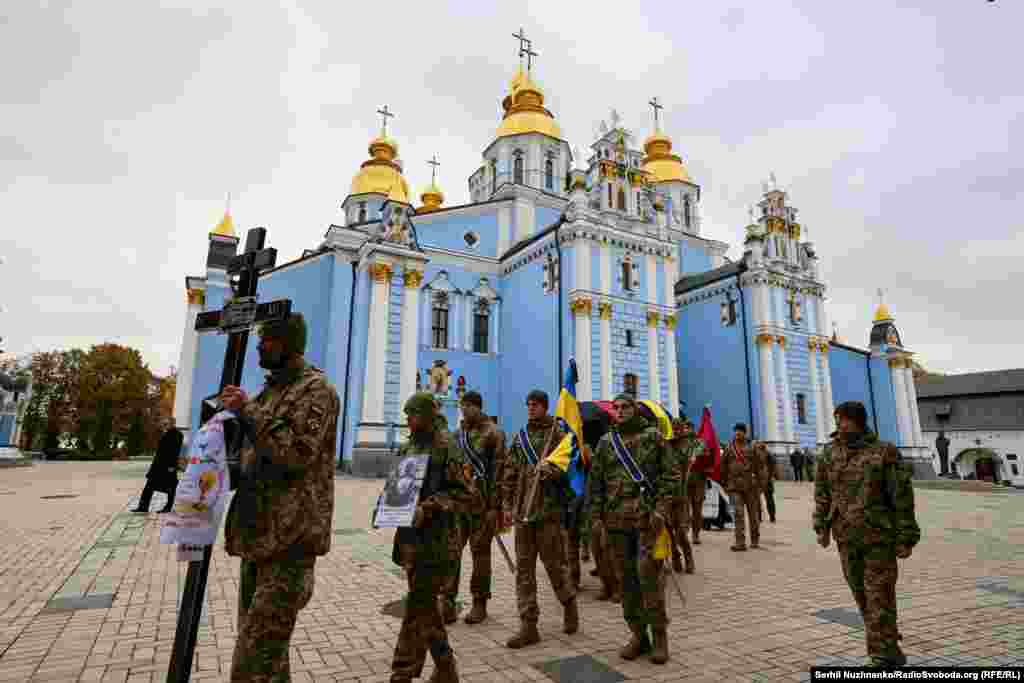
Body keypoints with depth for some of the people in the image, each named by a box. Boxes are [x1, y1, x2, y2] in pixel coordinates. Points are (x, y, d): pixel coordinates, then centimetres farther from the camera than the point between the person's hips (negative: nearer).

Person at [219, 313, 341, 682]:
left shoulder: (316, 389, -9)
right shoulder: (269, 391, 17)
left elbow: (298, 453, -21)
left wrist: (249, 412, -19)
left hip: (291, 536, -9)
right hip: (258, 533, 9)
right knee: (263, 648, 19)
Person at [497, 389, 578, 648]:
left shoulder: (558, 435, -2)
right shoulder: (519, 437, 11)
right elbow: (509, 473, 12)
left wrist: (552, 469, -21)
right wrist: (507, 504, 8)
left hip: (549, 510, -4)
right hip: (522, 511, 5)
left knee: (554, 563, 6)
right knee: (523, 568, 6)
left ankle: (569, 605, 34)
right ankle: (528, 626, 14)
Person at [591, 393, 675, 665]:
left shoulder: (653, 437, 2)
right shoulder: (605, 442, 9)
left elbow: (668, 476, -2)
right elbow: (597, 481, 10)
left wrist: (661, 509, -12)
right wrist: (596, 515, 5)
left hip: (648, 517, -3)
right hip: (616, 519, 3)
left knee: (649, 574, -6)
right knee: (627, 578, 8)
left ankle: (660, 635, 11)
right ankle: (638, 635, 21)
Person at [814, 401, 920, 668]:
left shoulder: (885, 452, -10)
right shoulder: (830, 453, 2)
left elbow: (902, 498, -9)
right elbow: (822, 492, 8)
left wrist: (906, 539, -9)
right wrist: (822, 526, 2)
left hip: (880, 536, -4)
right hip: (847, 538, 5)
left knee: (879, 596, -3)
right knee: (862, 595, 14)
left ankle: (883, 656, 7)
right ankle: (889, 649, 34)